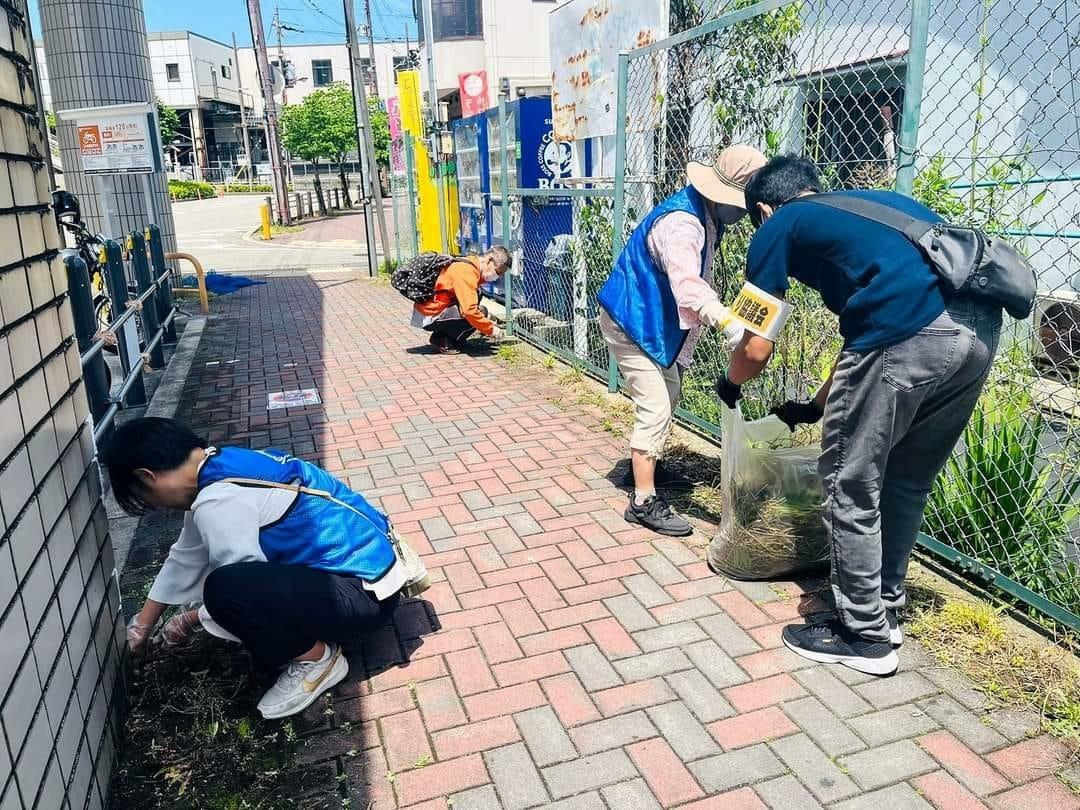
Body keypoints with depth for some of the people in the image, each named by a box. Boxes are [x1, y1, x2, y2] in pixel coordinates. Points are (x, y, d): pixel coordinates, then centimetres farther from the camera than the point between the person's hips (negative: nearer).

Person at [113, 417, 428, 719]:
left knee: (225, 590, -26)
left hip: (364, 593, -10)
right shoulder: (221, 467, 8)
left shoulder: (218, 500, -21)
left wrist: (193, 618, 7)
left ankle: (316, 659, -1)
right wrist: (143, 623, 28)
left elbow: (236, 587, -12)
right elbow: (187, 557, 20)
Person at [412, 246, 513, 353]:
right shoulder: (467, 272, -22)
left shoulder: (472, 265, 7)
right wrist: (490, 329, -19)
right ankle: (442, 341, -4)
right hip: (428, 316, -9)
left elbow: (468, 303, 22)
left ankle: (441, 335, 7)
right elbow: (470, 310, -29)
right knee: (472, 316, -20)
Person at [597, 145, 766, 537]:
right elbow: (689, 288, -47)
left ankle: (644, 463, 40)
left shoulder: (704, 214, 2)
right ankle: (643, 502, -3)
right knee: (655, 408, -11)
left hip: (654, 321, 11)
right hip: (631, 322, -11)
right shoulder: (681, 224, -30)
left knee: (669, 394, 21)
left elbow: (696, 281, 13)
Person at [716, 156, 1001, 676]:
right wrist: (817, 407, 41)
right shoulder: (864, 203, 32)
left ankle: (865, 637, 21)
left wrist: (730, 385, 33)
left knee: (850, 487, 9)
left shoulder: (778, 227, 12)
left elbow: (757, 349, 11)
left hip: (911, 336, -8)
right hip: (981, 326, 8)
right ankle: (884, 608, 36)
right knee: (907, 481, 21)